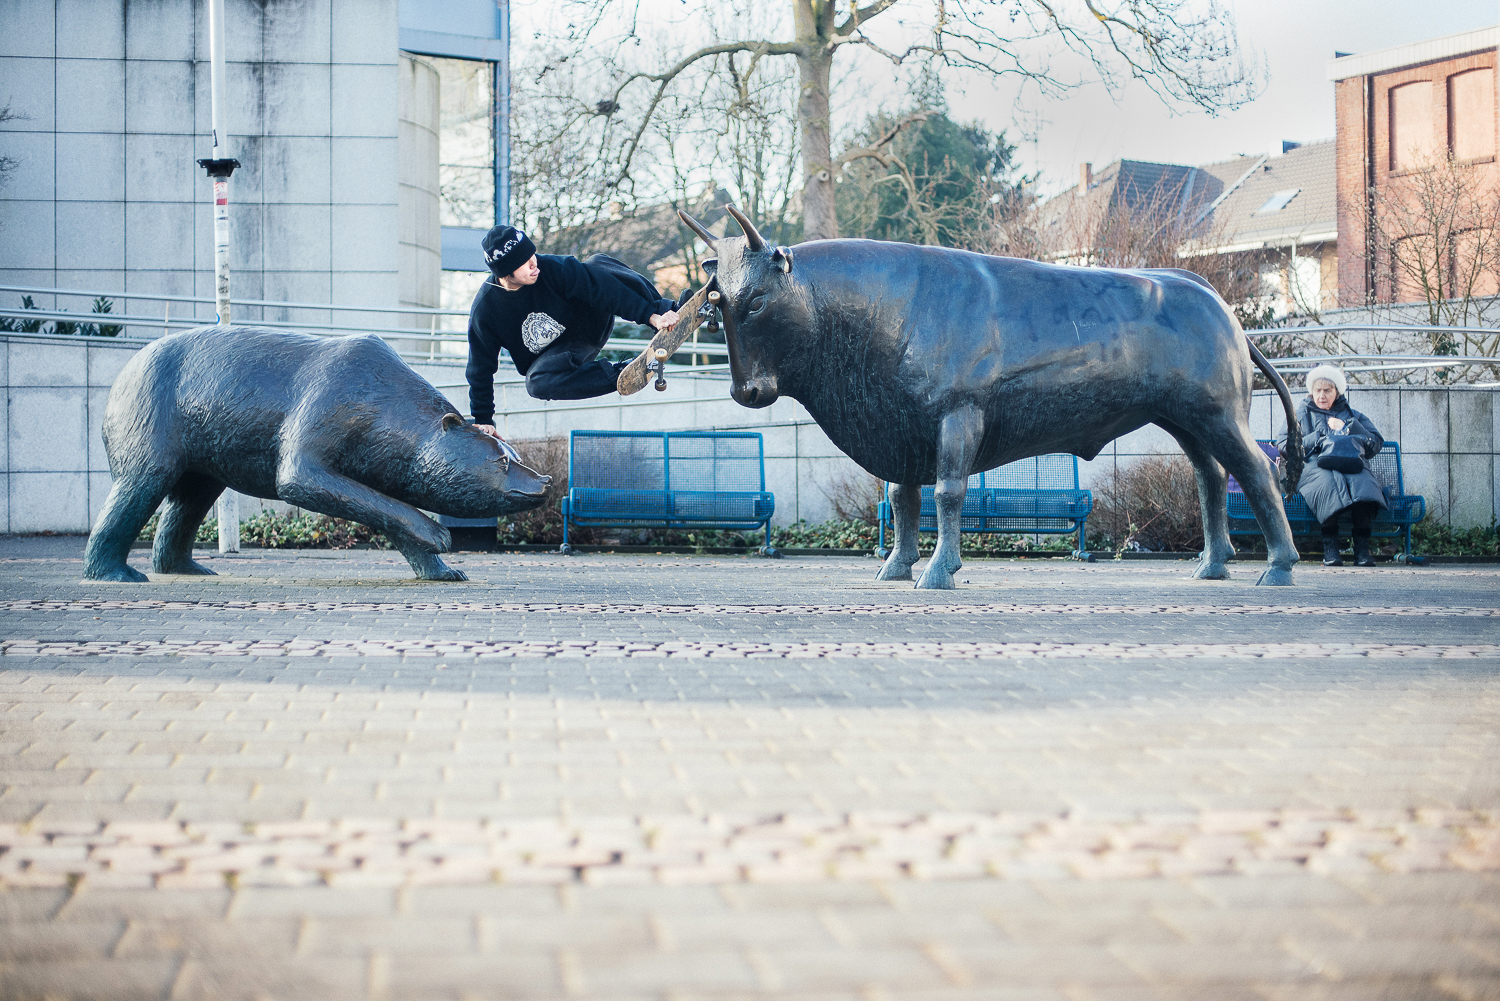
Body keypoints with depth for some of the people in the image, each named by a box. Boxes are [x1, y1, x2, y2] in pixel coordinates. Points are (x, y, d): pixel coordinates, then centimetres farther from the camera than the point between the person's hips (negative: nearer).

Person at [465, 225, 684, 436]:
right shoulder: (484, 311, -20)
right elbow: (480, 368, -9)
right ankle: (621, 375, -35)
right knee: (536, 383, -38)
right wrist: (483, 420, -8)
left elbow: (601, 288, -23)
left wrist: (651, 315, -31)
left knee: (597, 264, -24)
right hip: (557, 354, 0)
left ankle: (666, 310, -29)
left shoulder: (550, 267, -20)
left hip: (590, 326, 1)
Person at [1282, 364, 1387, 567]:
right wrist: (1319, 439, 2)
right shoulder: (1301, 414, 29)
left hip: (1352, 465, 1)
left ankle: (1362, 549, -39)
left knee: (1363, 483, -37)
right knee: (1329, 482, -40)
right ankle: (1330, 549, -41)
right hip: (1316, 466, -1)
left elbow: (1375, 444, 18)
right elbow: (1286, 446, 14)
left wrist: (1347, 428, 8)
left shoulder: (1353, 416, 31)